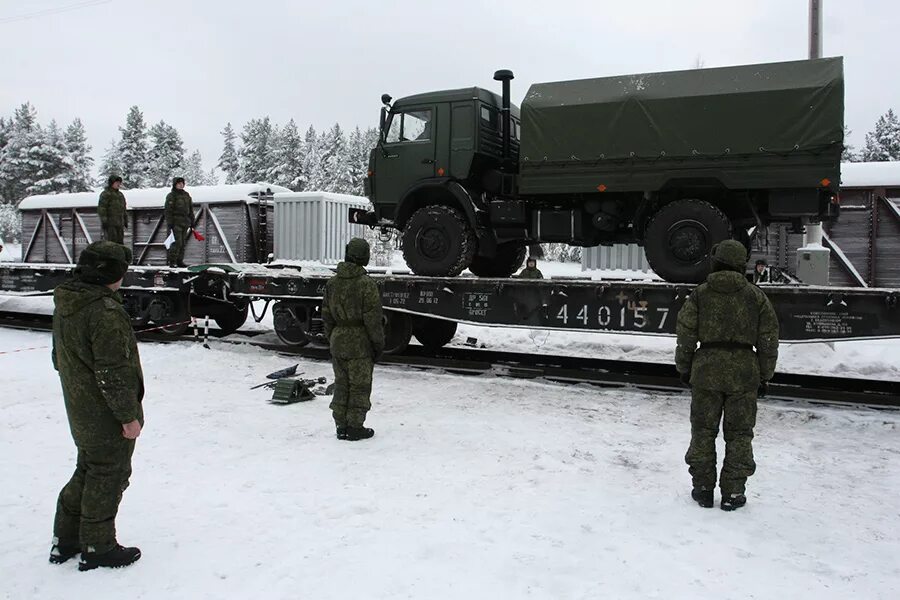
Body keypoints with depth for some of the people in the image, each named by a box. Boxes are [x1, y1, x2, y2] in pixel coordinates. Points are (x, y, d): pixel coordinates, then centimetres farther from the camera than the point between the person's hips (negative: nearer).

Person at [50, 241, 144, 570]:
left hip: (80, 413, 9)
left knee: (88, 471, 22)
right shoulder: (105, 311, -26)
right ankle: (98, 548, 18)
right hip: (108, 417, -9)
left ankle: (64, 540, 32)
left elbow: (60, 357, 17)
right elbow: (114, 371, -25)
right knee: (109, 476, 6)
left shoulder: (64, 304, 6)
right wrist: (128, 415, -18)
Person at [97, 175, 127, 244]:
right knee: (111, 242, -12)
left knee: (120, 242, 4)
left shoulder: (120, 194, 17)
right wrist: (103, 221, -21)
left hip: (119, 223, 7)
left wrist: (126, 221, 17)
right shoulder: (105, 194, -7)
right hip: (109, 222, -7)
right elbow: (101, 208, -14)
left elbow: (123, 209, 21)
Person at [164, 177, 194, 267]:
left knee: (183, 243, 7)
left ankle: (179, 261, 12)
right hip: (176, 222, -6)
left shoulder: (186, 195, 14)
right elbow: (168, 211, -9)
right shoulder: (171, 196, -5)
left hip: (185, 222, 6)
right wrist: (169, 224, -15)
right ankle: (172, 262, -6)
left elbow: (190, 210, 18)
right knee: (177, 242, -12)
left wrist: (192, 223, 14)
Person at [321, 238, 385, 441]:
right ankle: (355, 427, 10)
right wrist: (379, 344, -5)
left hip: (338, 342, 6)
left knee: (341, 385, 14)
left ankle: (341, 426, 20)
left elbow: (326, 315, 10)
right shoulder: (366, 285, -16)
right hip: (360, 344, -6)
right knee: (359, 386, 5)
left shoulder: (332, 283, 4)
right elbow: (372, 319, -15)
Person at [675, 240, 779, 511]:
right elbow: (769, 340, 4)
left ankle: (703, 489, 16)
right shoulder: (756, 296, 2)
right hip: (744, 372, 1)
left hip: (707, 370, 0)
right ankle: (732, 493, 13)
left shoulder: (699, 294, -1)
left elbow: (685, 336, -1)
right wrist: (764, 376, 12)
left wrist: (684, 368, 10)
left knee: (703, 431, 10)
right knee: (739, 434, 9)